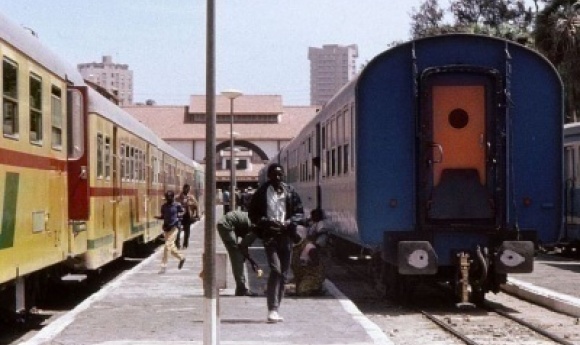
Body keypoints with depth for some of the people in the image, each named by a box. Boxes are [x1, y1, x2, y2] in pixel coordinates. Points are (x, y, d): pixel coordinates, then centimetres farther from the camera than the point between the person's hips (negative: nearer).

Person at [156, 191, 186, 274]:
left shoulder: (177, 205, -6)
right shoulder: (164, 206, 6)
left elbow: (182, 212, 8)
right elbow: (163, 216, 15)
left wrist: (179, 215, -13)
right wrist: (158, 217, -6)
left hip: (173, 227, -6)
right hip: (166, 228, 6)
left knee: (167, 246, -13)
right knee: (171, 247, 12)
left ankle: (163, 266, -10)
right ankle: (181, 258, 39)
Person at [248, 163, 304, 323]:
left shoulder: (290, 192, 8)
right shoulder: (261, 192, 2)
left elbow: (299, 212, 10)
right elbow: (252, 214, 4)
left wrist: (289, 222, -9)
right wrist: (266, 222, -13)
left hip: (286, 235, 4)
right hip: (270, 235, -4)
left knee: (283, 274, 8)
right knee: (276, 270, -17)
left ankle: (275, 309, 19)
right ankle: (272, 309, -16)